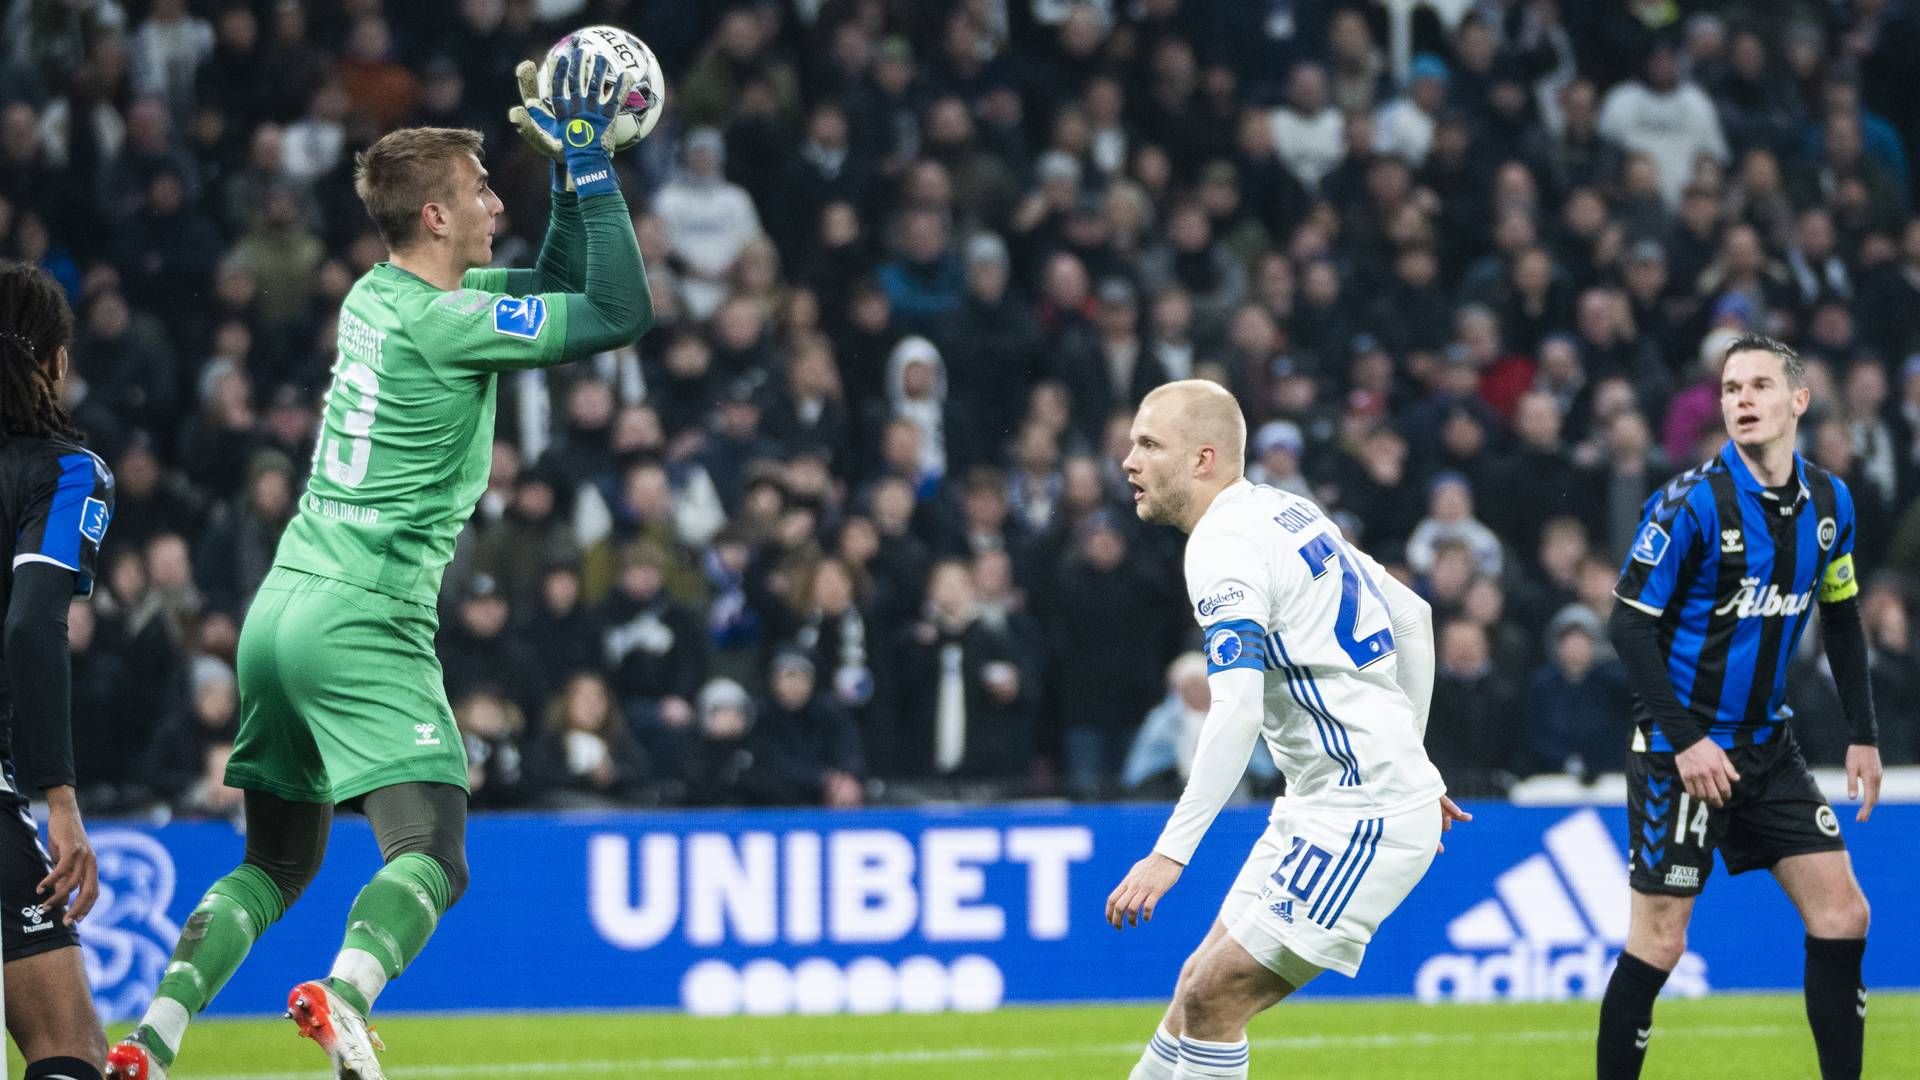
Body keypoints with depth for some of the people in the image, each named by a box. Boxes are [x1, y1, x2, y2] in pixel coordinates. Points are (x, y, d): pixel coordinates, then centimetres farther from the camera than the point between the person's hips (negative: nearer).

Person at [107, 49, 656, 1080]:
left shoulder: (382, 293, 13)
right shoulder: (440, 323, -12)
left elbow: (555, 286, 26)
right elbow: (622, 311, -11)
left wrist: (574, 172, 16)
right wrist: (588, 165, -6)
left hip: (282, 609, 9)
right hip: (366, 623, -9)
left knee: (277, 862, 16)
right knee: (430, 857, -15)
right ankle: (346, 993, -41)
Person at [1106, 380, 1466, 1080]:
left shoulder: (1224, 546, -16)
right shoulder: (1288, 512, 13)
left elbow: (1236, 712, -27)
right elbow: (1411, 616, 22)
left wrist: (1171, 852, -30)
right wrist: (1406, 759, 28)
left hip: (1363, 818, -10)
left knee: (1212, 997, -10)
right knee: (1203, 987, 10)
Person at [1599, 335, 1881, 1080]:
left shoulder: (1828, 502, 3)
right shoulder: (1692, 502, -16)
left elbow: (1841, 619, 16)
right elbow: (1630, 622, -15)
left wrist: (1862, 734, 11)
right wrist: (1684, 740, -20)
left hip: (1766, 745, 6)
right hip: (1682, 748, -6)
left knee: (1842, 913, 2)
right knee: (1659, 940, -5)